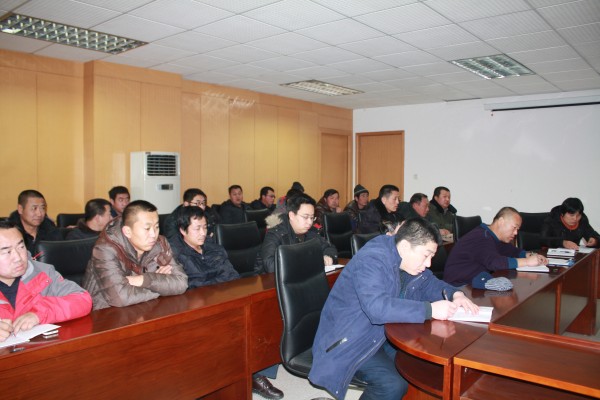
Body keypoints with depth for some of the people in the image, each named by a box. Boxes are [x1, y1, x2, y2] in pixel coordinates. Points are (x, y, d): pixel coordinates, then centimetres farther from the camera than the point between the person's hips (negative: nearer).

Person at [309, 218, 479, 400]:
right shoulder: (372, 260, -26)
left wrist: (455, 294, -6)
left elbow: (430, 283, 16)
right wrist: (430, 310, -36)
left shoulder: (408, 261, 3)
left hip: (383, 336, 9)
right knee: (393, 385, -26)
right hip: (348, 342, -8)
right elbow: (377, 307, -39)